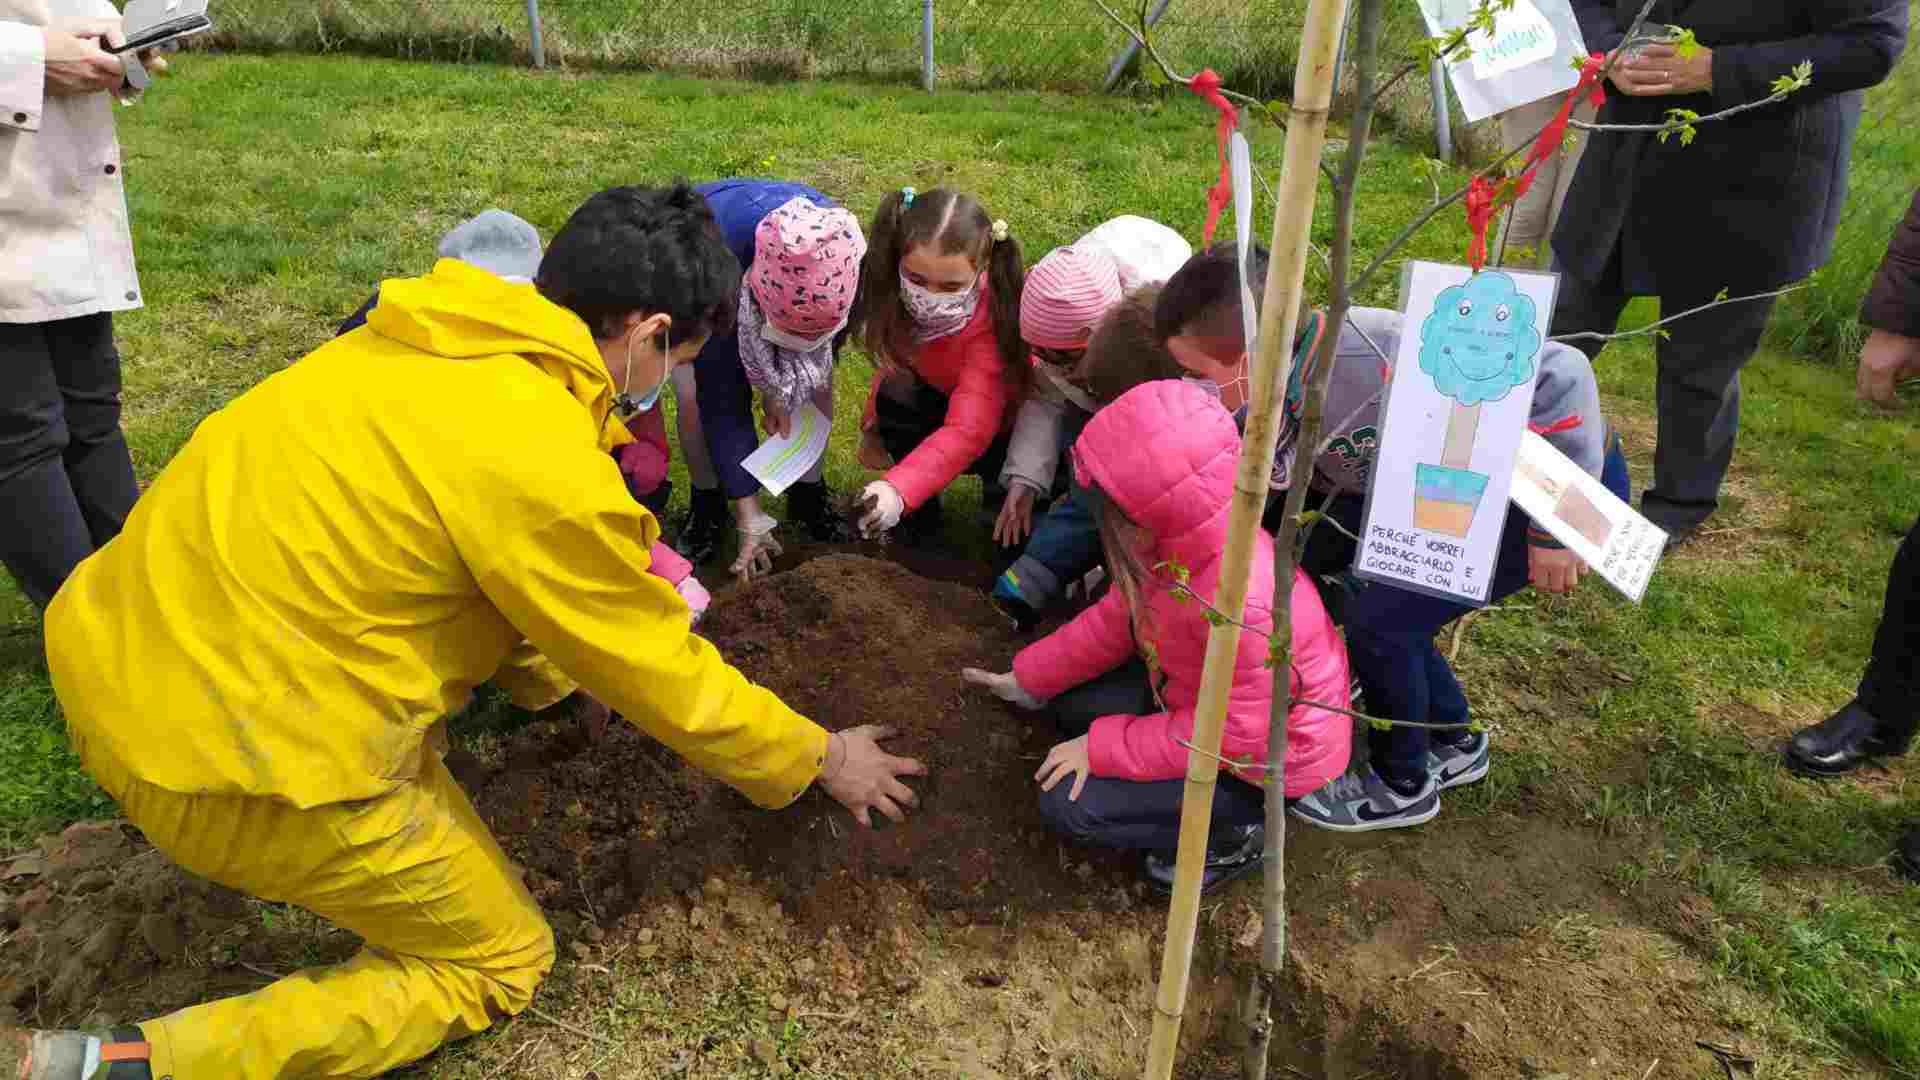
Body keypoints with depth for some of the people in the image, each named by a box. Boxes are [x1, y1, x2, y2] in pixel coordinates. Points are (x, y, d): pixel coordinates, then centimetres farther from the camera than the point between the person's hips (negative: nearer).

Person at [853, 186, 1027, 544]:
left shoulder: (991, 321, -38)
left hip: (1003, 419, -4)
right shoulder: (904, 298, -23)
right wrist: (872, 425, -6)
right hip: (939, 398, 4)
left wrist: (899, 489, -57)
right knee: (896, 396, -27)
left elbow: (967, 431, -46)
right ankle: (921, 515, -7)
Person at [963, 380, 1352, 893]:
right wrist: (1029, 679, 7)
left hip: (1267, 756, -8)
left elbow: (1235, 735, -29)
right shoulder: (1185, 537, -14)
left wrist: (1103, 748, -24)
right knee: (1069, 702, 9)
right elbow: (1118, 618, 2)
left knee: (1067, 803, -13)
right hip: (1206, 697, 9)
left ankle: (1232, 836, 2)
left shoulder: (1240, 605, -41)